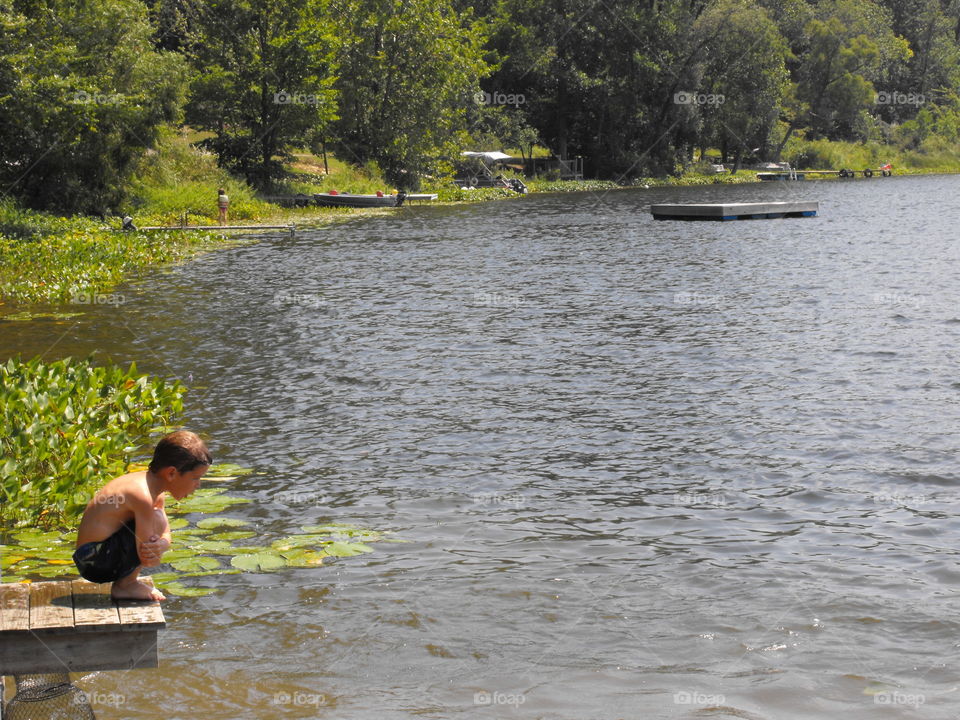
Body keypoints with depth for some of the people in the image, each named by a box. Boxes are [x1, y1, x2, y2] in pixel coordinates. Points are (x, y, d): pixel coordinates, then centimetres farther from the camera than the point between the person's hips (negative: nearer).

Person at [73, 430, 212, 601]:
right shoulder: (143, 495, -24)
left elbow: (166, 535, 4)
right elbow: (146, 558, -24)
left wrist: (162, 544, -17)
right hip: (95, 563, -10)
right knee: (157, 519, -19)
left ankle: (127, 582, 11)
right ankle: (125, 585, -7)